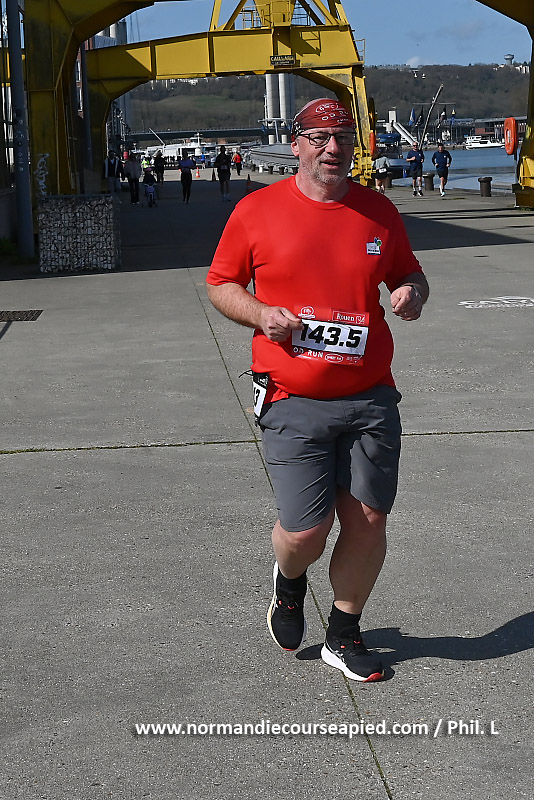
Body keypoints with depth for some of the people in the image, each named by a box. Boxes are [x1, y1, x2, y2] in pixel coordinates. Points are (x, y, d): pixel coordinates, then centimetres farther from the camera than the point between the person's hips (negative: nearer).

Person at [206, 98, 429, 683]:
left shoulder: (379, 211, 8)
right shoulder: (256, 210, 0)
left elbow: (407, 272, 21)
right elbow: (221, 283, 7)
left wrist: (412, 293, -3)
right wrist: (260, 314, -12)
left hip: (370, 398, 3)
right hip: (293, 402, -3)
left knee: (368, 520, 5)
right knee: (304, 531, -6)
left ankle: (344, 636, 27)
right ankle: (288, 582, 32)